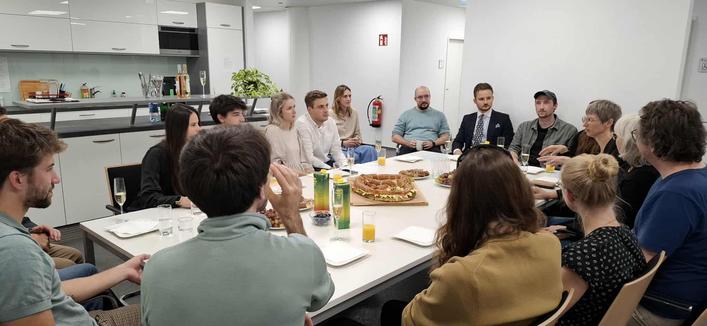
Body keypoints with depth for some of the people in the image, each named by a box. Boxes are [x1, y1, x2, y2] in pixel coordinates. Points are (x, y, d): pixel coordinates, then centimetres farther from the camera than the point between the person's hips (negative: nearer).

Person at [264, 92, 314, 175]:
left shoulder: (294, 130, 17)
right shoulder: (272, 130, -8)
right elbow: (275, 163, -12)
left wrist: (308, 169, 1)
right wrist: (295, 172, -17)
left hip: (300, 174, 7)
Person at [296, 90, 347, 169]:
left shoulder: (331, 122, 4)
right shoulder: (302, 124, -14)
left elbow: (336, 151, 9)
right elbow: (309, 158, -18)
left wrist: (345, 166, -8)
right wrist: (330, 169, -22)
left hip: (328, 163, 6)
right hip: (311, 168, -6)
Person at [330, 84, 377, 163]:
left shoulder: (354, 113, 17)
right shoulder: (330, 114, -2)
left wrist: (357, 140, 1)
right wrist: (343, 143, -14)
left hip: (353, 147, 5)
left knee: (370, 150, -28)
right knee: (354, 156, -37)